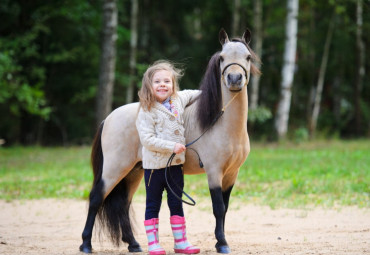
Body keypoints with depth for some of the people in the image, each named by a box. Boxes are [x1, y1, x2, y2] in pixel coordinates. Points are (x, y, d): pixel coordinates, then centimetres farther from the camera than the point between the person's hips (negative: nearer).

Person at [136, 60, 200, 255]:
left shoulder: (179, 99, 4)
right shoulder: (147, 111, -14)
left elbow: (192, 95, 29)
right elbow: (147, 139, -21)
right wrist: (171, 146, -25)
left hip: (176, 164, 6)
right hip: (154, 165, -5)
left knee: (177, 204, 11)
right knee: (153, 205, 4)